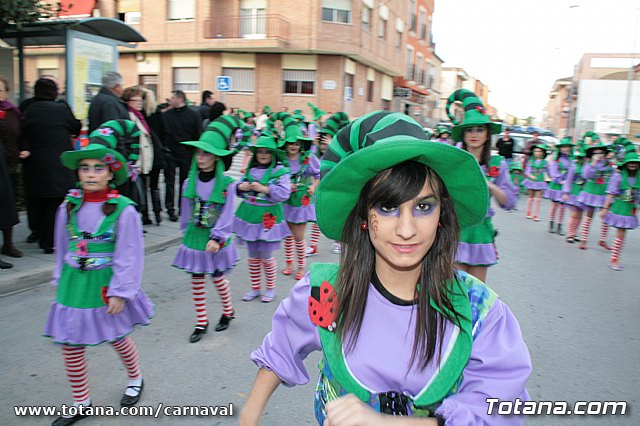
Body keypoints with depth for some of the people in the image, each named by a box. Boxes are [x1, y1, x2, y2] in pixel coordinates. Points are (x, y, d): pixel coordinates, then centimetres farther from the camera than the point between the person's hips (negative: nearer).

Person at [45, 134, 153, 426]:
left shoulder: (123, 210, -14)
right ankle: (80, 403, 31)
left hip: (106, 286, -4)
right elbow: (62, 249, 11)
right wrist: (61, 281, 14)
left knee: (118, 338, 14)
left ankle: (135, 380, 44)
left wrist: (120, 292, -13)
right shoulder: (68, 208, -1)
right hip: (73, 285, 4)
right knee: (70, 346, 9)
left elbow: (129, 256, -12)